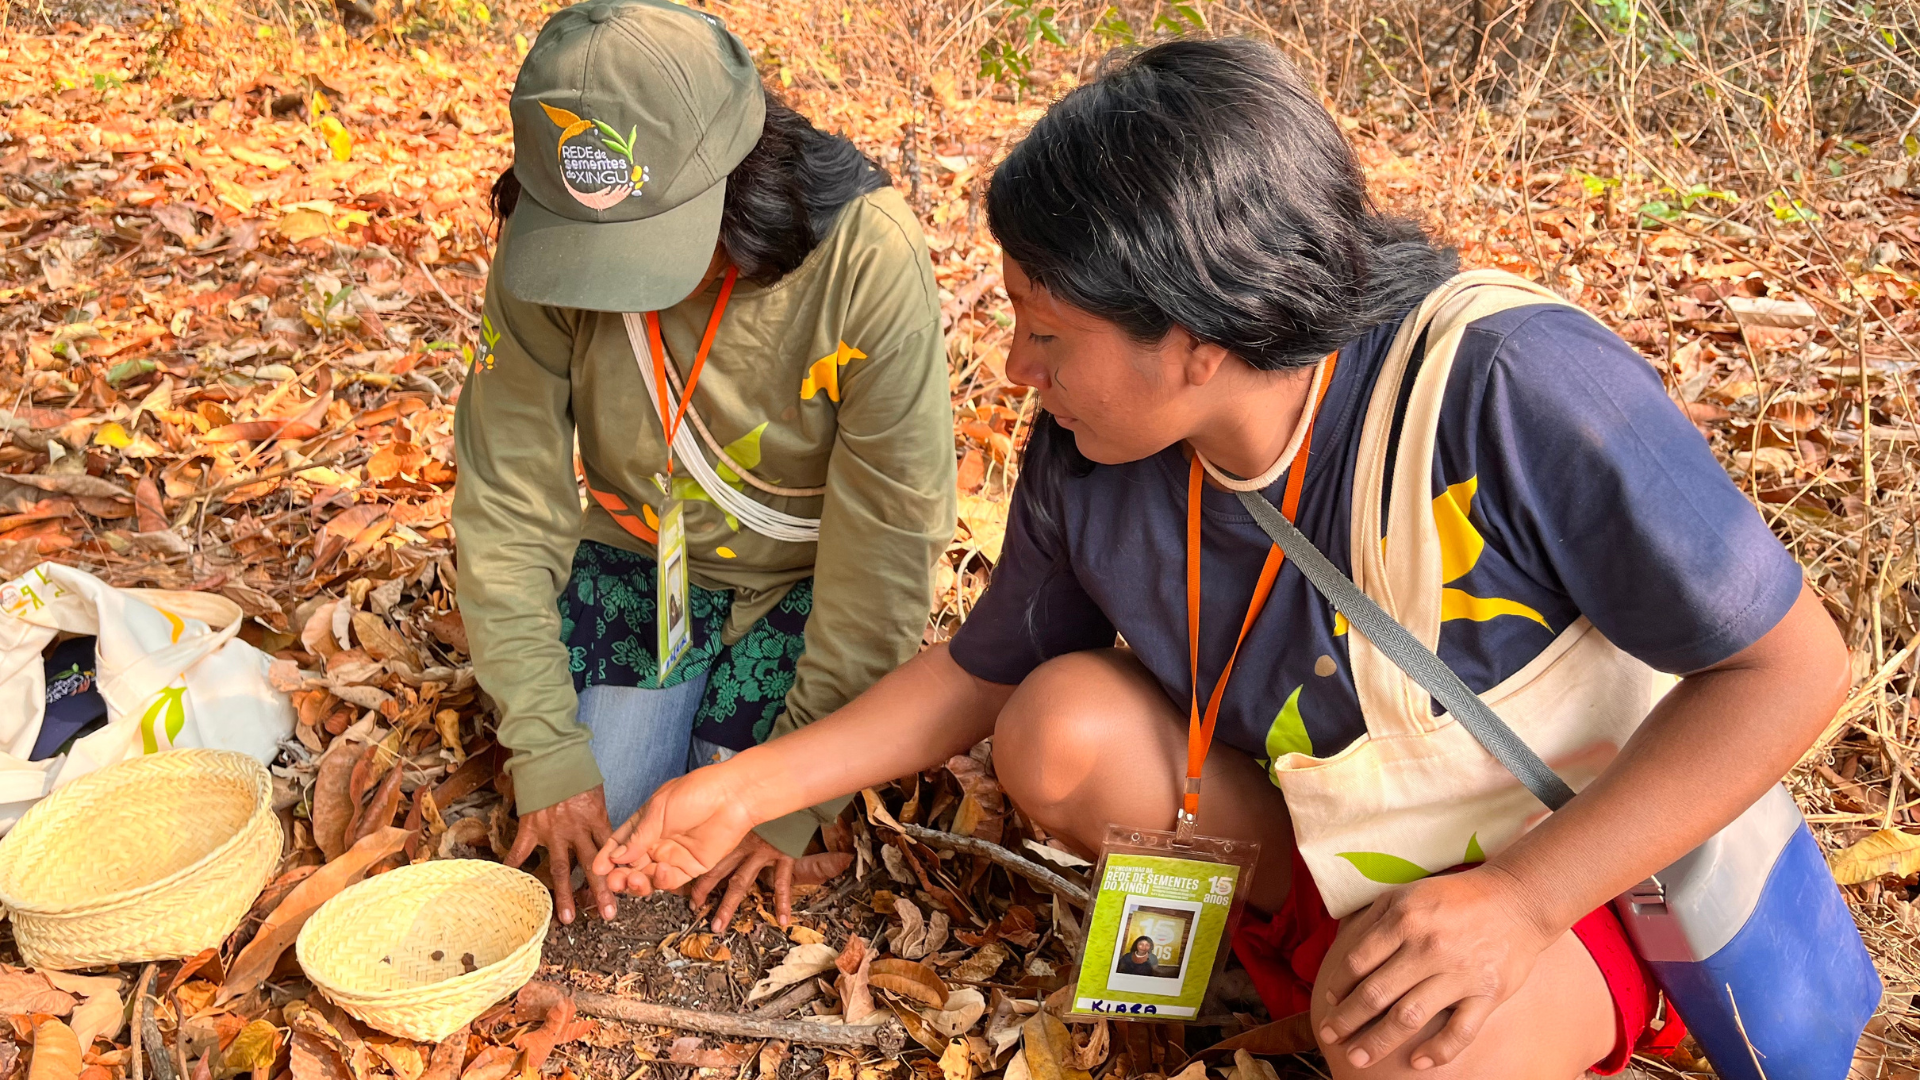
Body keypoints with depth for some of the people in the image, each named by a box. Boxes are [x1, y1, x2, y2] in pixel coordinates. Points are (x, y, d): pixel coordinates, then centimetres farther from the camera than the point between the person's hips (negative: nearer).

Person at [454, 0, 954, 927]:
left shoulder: (868, 256, -31)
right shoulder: (544, 250, -22)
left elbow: (884, 540, -25)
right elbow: (506, 509, -16)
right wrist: (546, 749, -19)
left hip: (800, 578, -2)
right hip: (635, 559, 3)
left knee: (732, 834, -10)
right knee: (596, 809, -7)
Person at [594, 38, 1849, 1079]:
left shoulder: (1507, 387, -31)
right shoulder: (1087, 465, -15)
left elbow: (1793, 663, -23)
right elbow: (984, 672, 2)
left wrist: (1516, 894, -32)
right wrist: (749, 788, -4)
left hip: (1588, 858, -4)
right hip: (1322, 841, 5)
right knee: (1062, 728, -18)